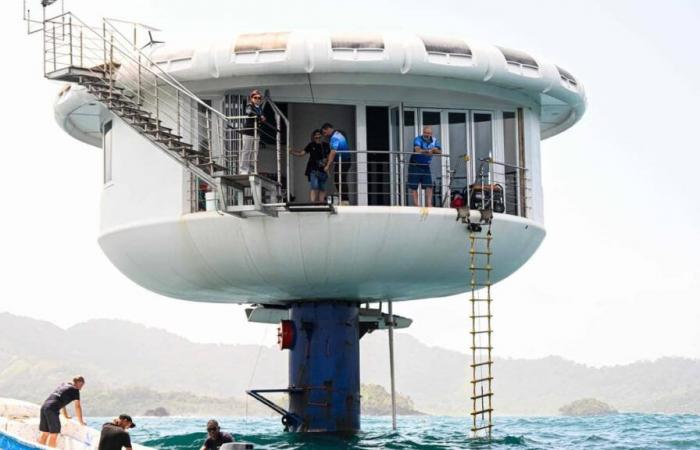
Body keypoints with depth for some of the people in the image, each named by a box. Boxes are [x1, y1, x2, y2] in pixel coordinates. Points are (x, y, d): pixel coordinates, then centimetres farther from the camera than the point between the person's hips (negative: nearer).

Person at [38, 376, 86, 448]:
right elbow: (77, 406, 3)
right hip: (52, 409, -7)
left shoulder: (64, 385, 26)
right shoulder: (75, 390, 4)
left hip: (44, 407, 8)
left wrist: (66, 415, 46)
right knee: (54, 434, -1)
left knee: (45, 433, 14)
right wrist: (81, 421, 12)